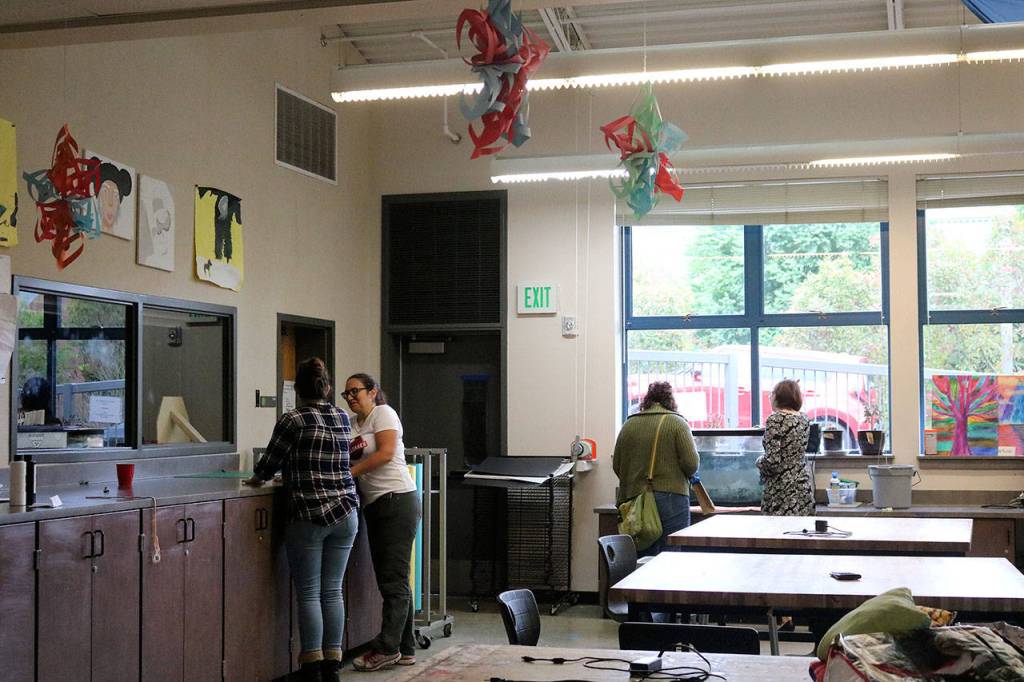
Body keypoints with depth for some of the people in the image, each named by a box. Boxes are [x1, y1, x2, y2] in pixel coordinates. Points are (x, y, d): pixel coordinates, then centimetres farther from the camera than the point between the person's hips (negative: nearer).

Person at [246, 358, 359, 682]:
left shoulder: (293, 420, -7)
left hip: (309, 515, -5)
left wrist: (257, 477, 22)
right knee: (332, 591, 10)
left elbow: (271, 461, 0)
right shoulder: (343, 419, 9)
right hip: (346, 512, 5)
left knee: (309, 594, 1)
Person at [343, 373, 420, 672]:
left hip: (398, 500, -8)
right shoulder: (353, 424, 17)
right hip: (375, 506, 8)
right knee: (390, 580, 9)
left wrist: (349, 473, -13)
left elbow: (385, 453, -15)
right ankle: (405, 649, 14)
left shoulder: (383, 413, -3)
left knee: (393, 579, -7)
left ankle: (387, 648, -7)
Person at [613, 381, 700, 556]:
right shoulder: (677, 423, -2)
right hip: (672, 498, -3)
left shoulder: (629, 425, 7)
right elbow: (691, 462, -9)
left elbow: (617, 465, 8)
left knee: (642, 560, 6)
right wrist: (685, 475, 11)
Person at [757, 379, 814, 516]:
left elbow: (772, 461, -18)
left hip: (782, 491, -7)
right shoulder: (803, 420, 9)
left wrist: (759, 461, 3)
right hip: (804, 486, 7)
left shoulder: (775, 419, -12)